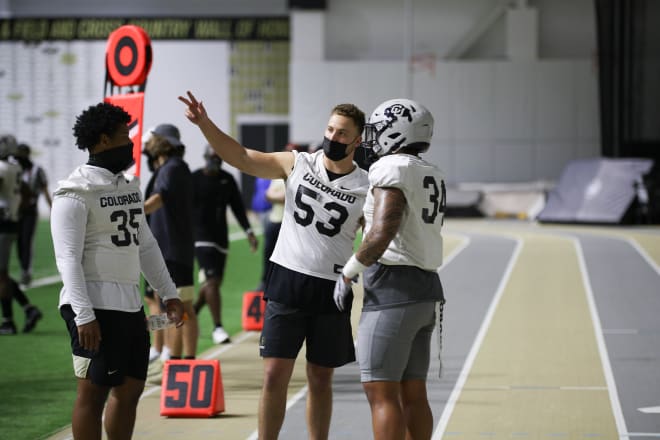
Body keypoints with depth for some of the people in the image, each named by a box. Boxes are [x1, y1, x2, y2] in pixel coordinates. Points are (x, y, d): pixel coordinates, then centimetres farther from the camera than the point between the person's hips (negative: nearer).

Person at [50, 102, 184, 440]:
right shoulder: (76, 194, -11)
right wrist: (83, 316, -22)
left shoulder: (128, 185, 15)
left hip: (130, 304, 9)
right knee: (94, 390, -4)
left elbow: (145, 244, 22)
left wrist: (168, 293, 18)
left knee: (130, 388, 11)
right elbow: (68, 258, -16)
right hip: (96, 307, -9)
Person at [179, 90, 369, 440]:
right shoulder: (298, 164, 1)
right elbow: (240, 157, -3)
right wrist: (204, 123, -15)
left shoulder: (366, 189, -2)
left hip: (331, 291, 0)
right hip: (287, 281, 0)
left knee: (320, 380, 9)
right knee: (275, 375, -2)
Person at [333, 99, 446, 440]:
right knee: (412, 394, 11)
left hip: (392, 288, -9)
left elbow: (380, 235, -22)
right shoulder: (431, 176, 15)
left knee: (381, 393, -6)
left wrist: (347, 274, -10)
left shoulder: (392, 169, -12)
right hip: (426, 287, 9)